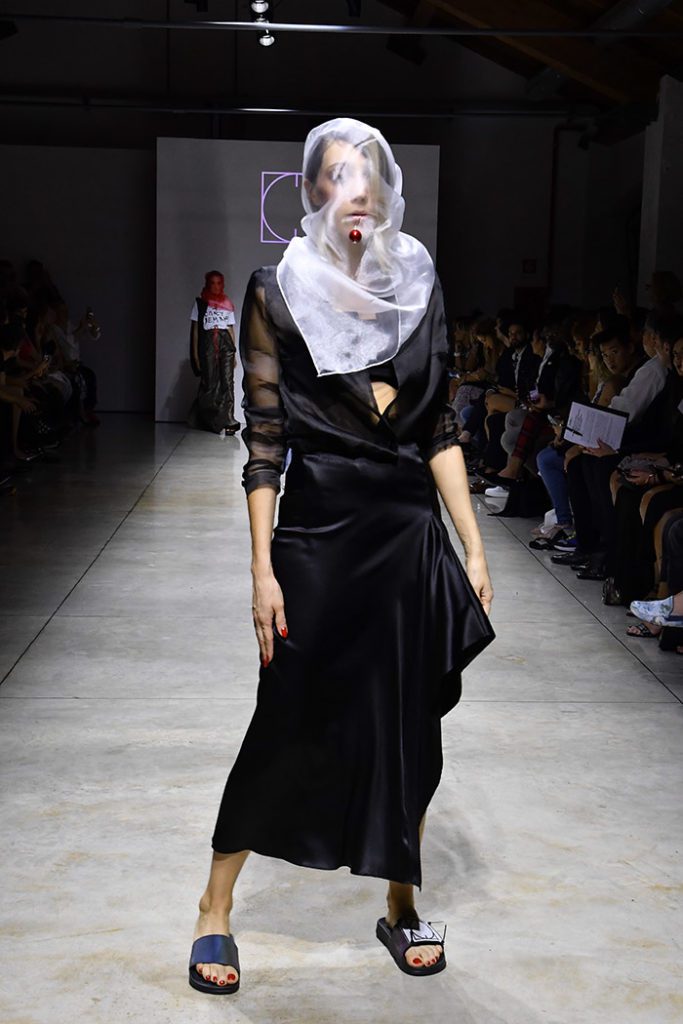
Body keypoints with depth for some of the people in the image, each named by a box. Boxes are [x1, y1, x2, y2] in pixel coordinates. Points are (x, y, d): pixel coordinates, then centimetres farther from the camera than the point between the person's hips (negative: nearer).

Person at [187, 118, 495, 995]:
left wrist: (472, 546, 3)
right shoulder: (279, 292, -3)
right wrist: (262, 570, -9)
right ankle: (214, 911, 20)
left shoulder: (417, 284, 7)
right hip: (319, 528, -3)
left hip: (412, 528, 4)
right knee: (290, 721, 2)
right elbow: (263, 439, -5)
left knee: (410, 724, 10)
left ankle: (400, 906, 28)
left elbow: (440, 429, 8)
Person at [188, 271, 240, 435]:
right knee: (210, 382, -6)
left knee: (227, 381, -7)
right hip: (208, 342, -2)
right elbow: (195, 328, 6)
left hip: (225, 342, 2)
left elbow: (231, 329, 16)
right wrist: (195, 353, -1)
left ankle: (226, 420, -9)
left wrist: (233, 351, 10)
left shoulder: (227, 304, 16)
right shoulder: (200, 303, 8)